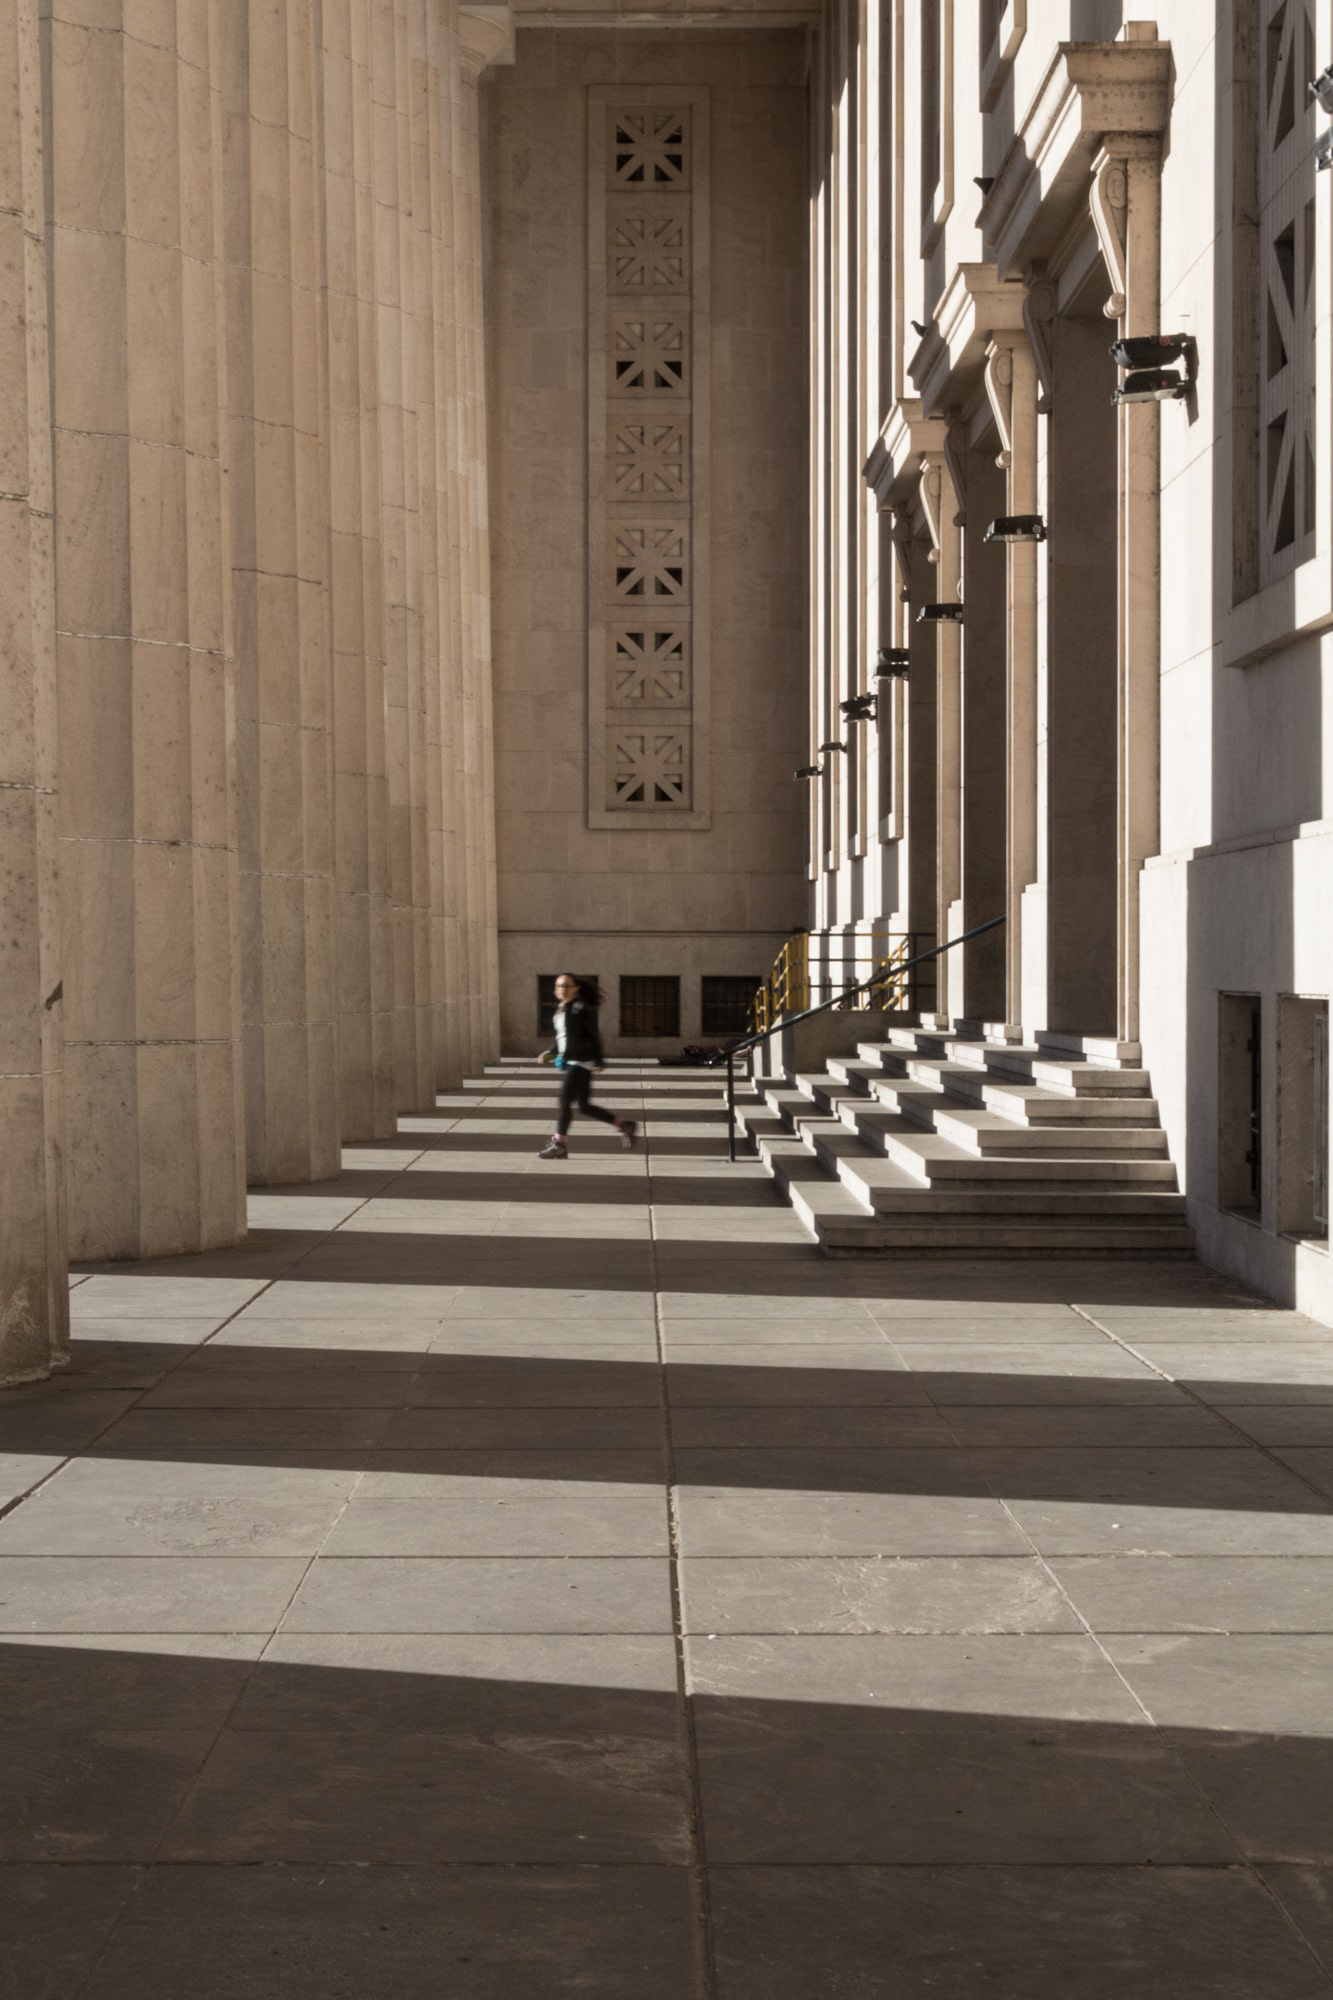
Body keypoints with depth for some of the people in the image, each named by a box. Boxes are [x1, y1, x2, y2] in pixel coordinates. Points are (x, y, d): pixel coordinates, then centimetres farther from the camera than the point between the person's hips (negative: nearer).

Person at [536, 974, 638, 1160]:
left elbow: (594, 1035, -13)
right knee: (585, 1106, 10)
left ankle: (559, 1144, -6)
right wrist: (552, 1053, 11)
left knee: (565, 1100, -11)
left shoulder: (581, 1008, -11)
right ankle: (624, 1125, 21)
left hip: (581, 1062, -9)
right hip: (570, 1062, 9)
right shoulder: (561, 1009, 15)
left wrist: (599, 1061, -16)